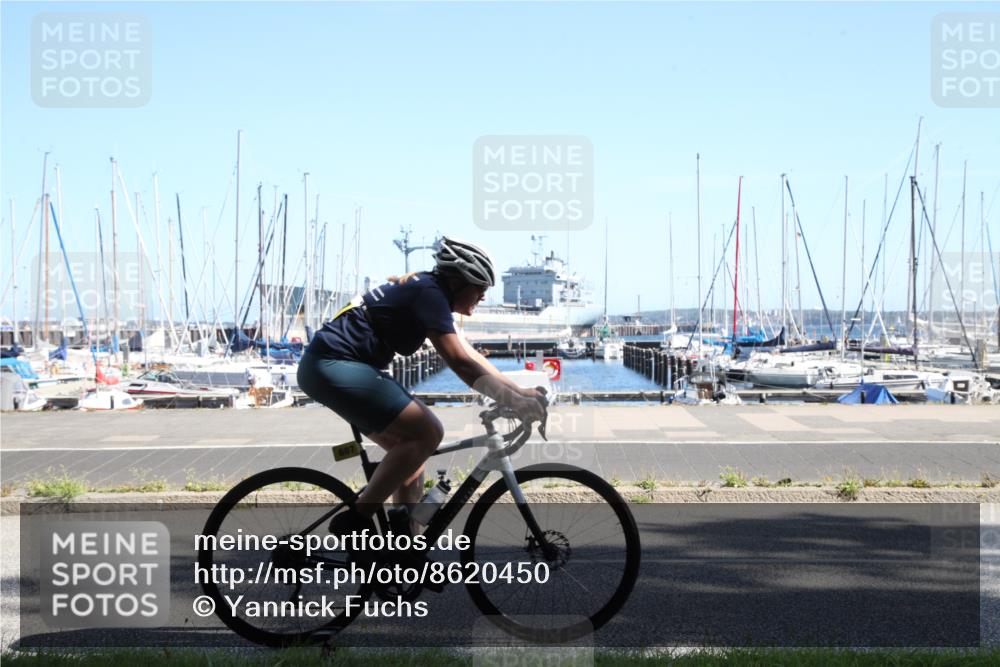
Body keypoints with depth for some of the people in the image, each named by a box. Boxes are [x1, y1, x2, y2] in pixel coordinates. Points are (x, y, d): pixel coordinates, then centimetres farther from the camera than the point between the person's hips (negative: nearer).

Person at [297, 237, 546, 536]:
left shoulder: (427, 290, 16)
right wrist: (515, 402, -19)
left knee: (415, 444, 11)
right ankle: (355, 520, -10)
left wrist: (519, 391, 13)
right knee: (427, 433, -15)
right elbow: (461, 363, -21)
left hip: (330, 366, 11)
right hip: (334, 365, -11)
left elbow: (470, 355, 18)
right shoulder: (430, 295, -14)